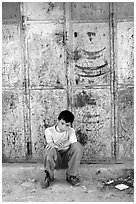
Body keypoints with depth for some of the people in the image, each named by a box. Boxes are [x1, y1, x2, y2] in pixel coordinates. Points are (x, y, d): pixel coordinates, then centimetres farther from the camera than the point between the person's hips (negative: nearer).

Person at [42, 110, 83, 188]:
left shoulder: (71, 131, 0)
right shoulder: (49, 131, -4)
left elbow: (73, 141, -23)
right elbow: (50, 143, -20)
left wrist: (63, 145, -42)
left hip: (67, 160, 2)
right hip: (55, 160, -2)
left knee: (78, 146, -26)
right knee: (51, 150, -36)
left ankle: (71, 176, -15)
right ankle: (48, 176, -13)